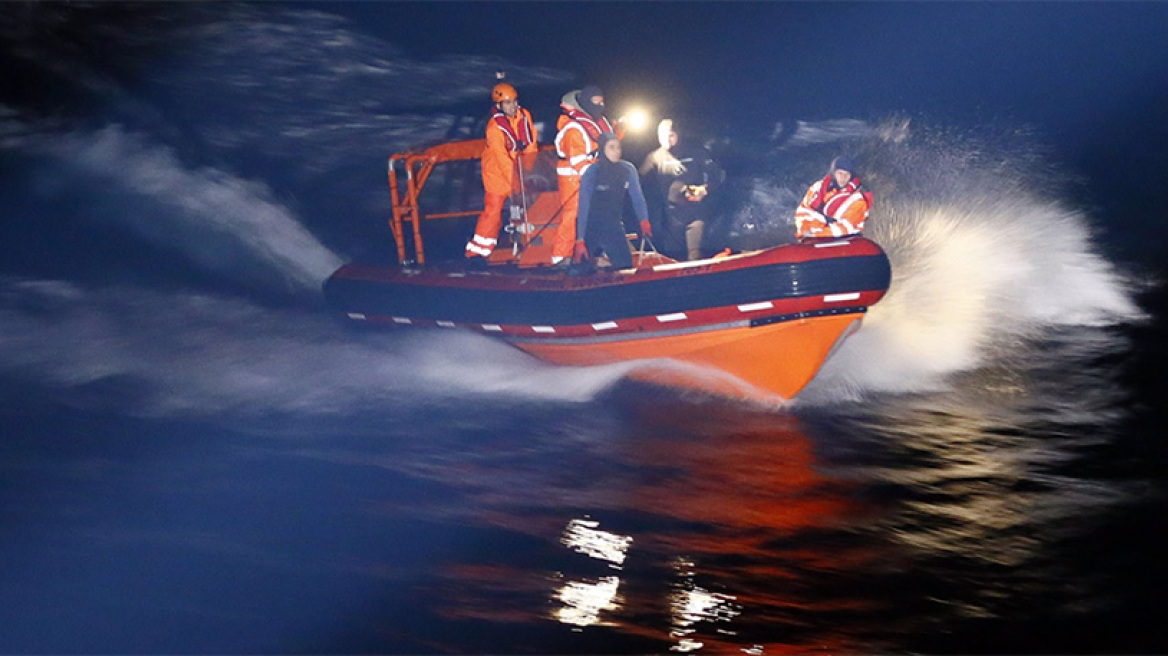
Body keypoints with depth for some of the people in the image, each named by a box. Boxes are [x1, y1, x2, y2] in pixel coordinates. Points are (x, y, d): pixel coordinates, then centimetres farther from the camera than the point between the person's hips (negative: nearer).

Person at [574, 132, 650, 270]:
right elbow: (584, 207, -18)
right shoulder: (592, 173, -15)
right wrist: (580, 240, -24)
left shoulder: (628, 170, -4)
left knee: (626, 266, -7)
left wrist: (644, 221, -20)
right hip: (591, 229, -3)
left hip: (614, 228, 3)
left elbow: (637, 197, -2)